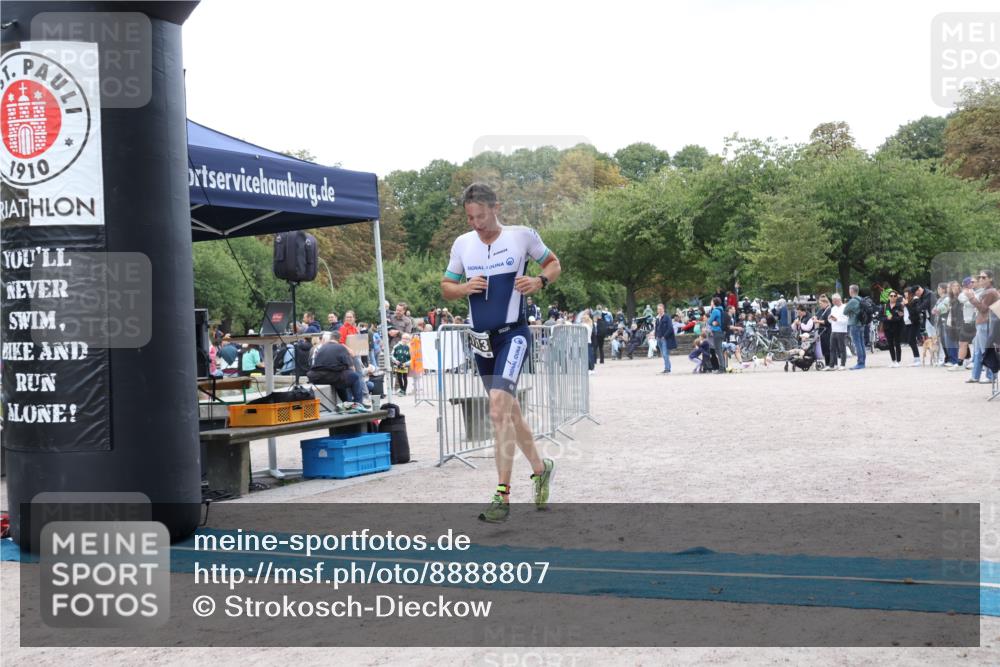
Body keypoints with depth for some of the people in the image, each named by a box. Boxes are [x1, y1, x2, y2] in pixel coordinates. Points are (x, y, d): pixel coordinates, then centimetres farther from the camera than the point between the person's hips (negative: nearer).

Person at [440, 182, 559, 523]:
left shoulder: (522, 235, -4)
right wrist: (465, 288, -9)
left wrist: (540, 281, -12)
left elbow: (553, 263, 10)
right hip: (481, 340, 6)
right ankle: (540, 468, 36)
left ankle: (503, 495, -19)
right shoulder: (462, 244, 5)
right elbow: (446, 287, 13)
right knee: (509, 412, 15)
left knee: (498, 409, -21)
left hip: (513, 334, -5)